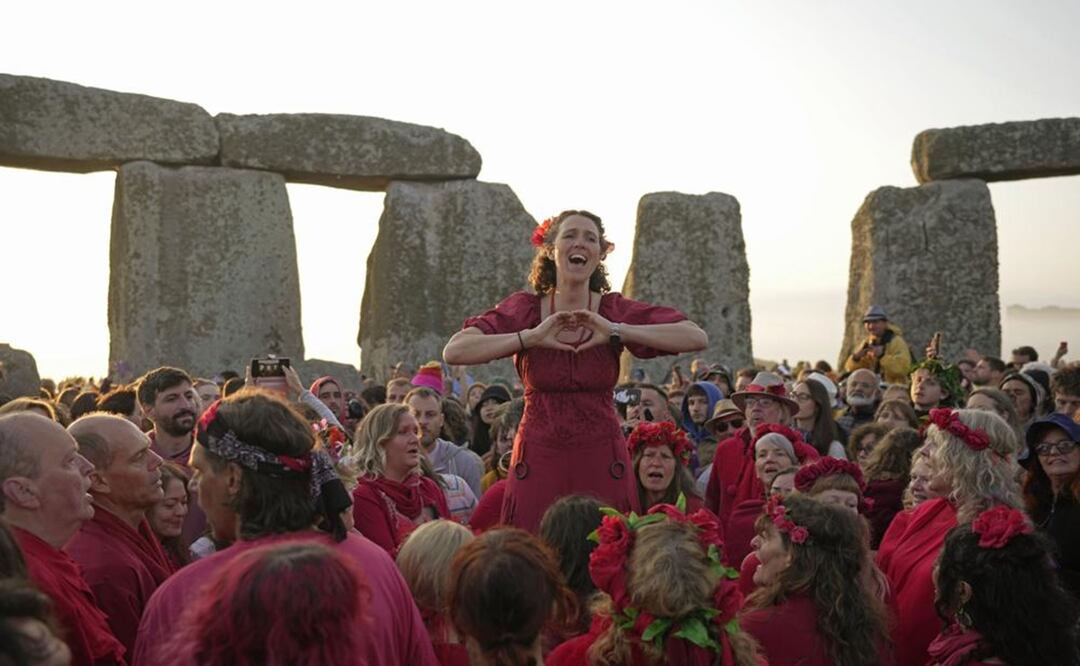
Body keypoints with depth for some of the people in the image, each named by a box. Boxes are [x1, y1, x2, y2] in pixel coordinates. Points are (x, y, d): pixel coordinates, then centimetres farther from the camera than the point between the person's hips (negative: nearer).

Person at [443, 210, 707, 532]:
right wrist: (531, 337, -20)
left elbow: (697, 338, -12)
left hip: (602, 465, 1)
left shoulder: (615, 311, -1)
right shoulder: (525, 309, -2)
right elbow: (454, 351, -14)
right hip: (539, 462, 0)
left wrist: (617, 332, -18)